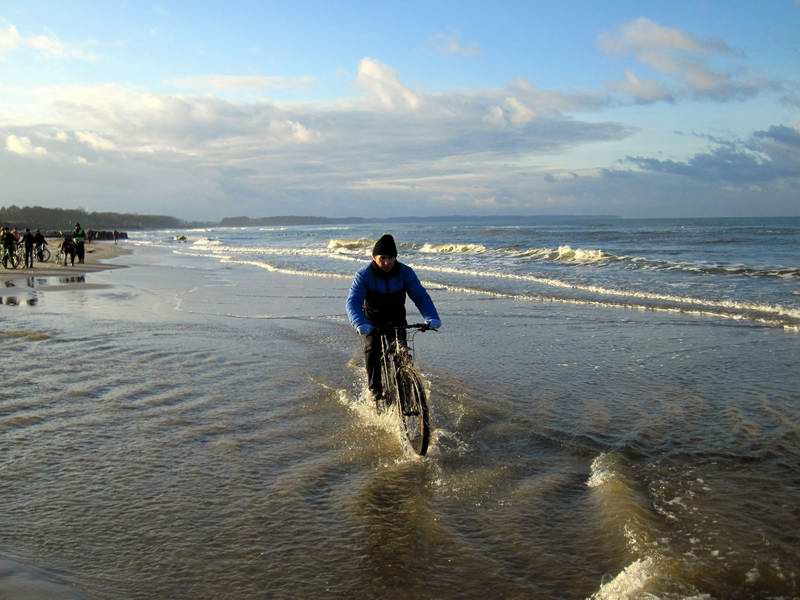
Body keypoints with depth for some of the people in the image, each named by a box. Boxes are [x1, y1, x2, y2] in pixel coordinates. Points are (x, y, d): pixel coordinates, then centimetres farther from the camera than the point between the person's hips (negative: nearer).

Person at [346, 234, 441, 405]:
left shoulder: (405, 272, -19)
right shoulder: (364, 275, -24)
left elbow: (420, 296, -23)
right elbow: (353, 301, -33)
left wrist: (432, 318, -40)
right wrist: (360, 324, -52)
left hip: (397, 319, 1)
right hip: (373, 322, -1)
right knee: (372, 351, -20)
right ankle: (376, 391, -9)